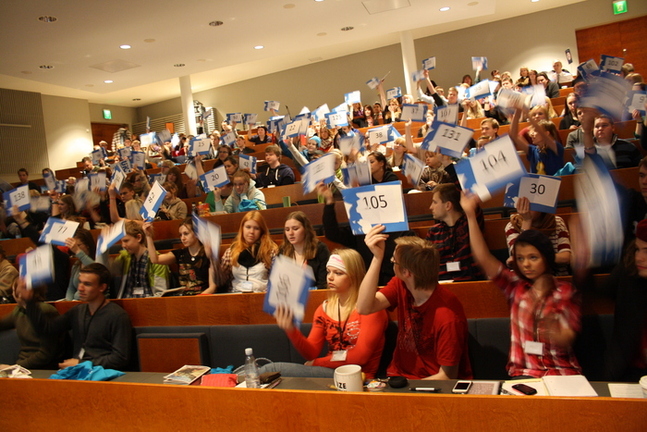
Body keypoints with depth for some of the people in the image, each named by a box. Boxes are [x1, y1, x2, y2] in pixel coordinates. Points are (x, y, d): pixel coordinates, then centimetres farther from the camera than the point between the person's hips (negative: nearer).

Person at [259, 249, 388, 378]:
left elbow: (361, 356, -13)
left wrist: (316, 362, -5)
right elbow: (311, 353, 3)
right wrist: (291, 330, -16)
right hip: (330, 372, 5)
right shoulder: (324, 309, 10)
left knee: (270, 370, -19)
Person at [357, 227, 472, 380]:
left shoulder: (447, 315, -25)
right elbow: (364, 308, -19)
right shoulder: (400, 286, -7)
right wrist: (377, 258, -23)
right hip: (400, 375, 6)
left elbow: (447, 377, -17)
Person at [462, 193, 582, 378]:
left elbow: (565, 340, -2)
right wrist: (470, 214, -16)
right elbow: (483, 258, -8)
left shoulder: (565, 291, 2)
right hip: (523, 373, 1)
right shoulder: (515, 286, 5)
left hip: (563, 372, 0)